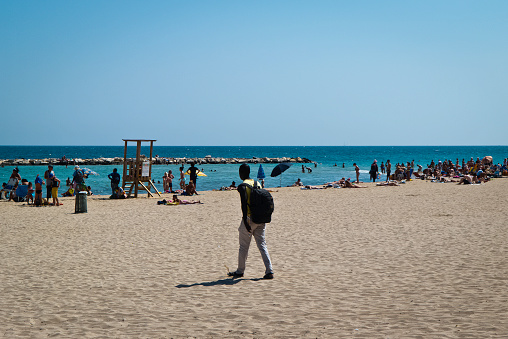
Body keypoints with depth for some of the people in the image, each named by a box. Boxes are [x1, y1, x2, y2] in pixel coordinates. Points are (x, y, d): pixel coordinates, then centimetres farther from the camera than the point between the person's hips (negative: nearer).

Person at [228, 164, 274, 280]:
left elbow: (244, 203, -20)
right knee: (262, 244, 6)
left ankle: (240, 271, 19)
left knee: (244, 246, 7)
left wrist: (245, 220, -24)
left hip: (249, 218, -6)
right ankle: (269, 271, -4)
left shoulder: (242, 186, -9)